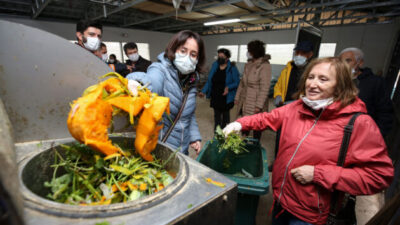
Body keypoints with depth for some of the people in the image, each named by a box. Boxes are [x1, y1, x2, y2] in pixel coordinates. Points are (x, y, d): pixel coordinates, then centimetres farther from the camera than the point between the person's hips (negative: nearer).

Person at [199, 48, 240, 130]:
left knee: (225, 114, 14)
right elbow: (209, 80, 3)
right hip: (215, 96, 3)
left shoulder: (232, 68, -10)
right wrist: (203, 91, -5)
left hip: (226, 97, -3)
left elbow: (237, 82, -8)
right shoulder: (215, 66, 0)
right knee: (216, 114, 12)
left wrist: (228, 87, -26)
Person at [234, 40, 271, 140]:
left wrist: (259, 105, -19)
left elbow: (264, 88, -16)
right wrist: (237, 97, 14)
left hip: (255, 103, -6)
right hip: (245, 102, 6)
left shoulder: (264, 66, -12)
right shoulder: (248, 64, 10)